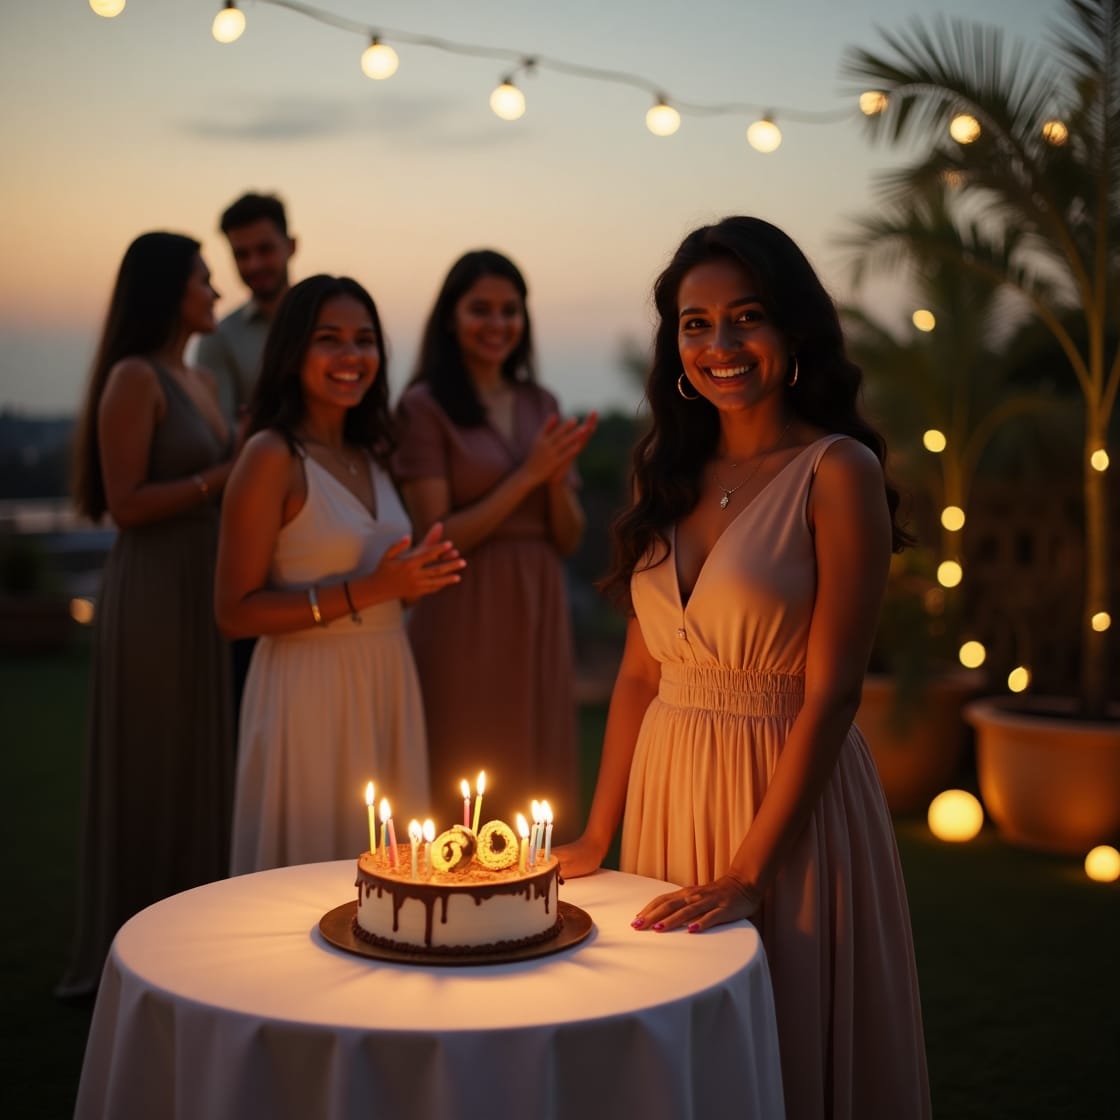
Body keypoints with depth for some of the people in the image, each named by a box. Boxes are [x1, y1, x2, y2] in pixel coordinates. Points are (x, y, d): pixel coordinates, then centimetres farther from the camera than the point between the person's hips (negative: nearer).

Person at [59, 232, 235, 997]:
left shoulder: (202, 381, 14)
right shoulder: (134, 378, -11)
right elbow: (125, 503, -16)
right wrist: (225, 478, -17)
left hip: (208, 589, 8)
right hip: (155, 591, -8)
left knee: (203, 763, 13)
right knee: (153, 769, 0)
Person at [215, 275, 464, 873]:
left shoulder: (370, 456, 12)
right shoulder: (272, 456, -10)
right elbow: (235, 611, -15)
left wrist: (417, 575, 1)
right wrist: (365, 591, -20)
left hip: (387, 683, 7)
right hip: (309, 688, -7)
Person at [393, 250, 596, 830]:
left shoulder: (541, 404, 11)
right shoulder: (425, 406, -5)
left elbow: (568, 538, 10)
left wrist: (558, 475, -9)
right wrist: (526, 475, -15)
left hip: (538, 614, 5)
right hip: (464, 618, -5)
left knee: (534, 787, 11)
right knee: (461, 793, 2)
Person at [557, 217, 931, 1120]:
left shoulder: (838, 471, -11)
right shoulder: (671, 469, 7)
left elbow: (831, 690, -15)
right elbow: (640, 669, 9)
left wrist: (748, 871, -17)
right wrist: (597, 836, 7)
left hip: (789, 792, -5)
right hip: (667, 787, 6)